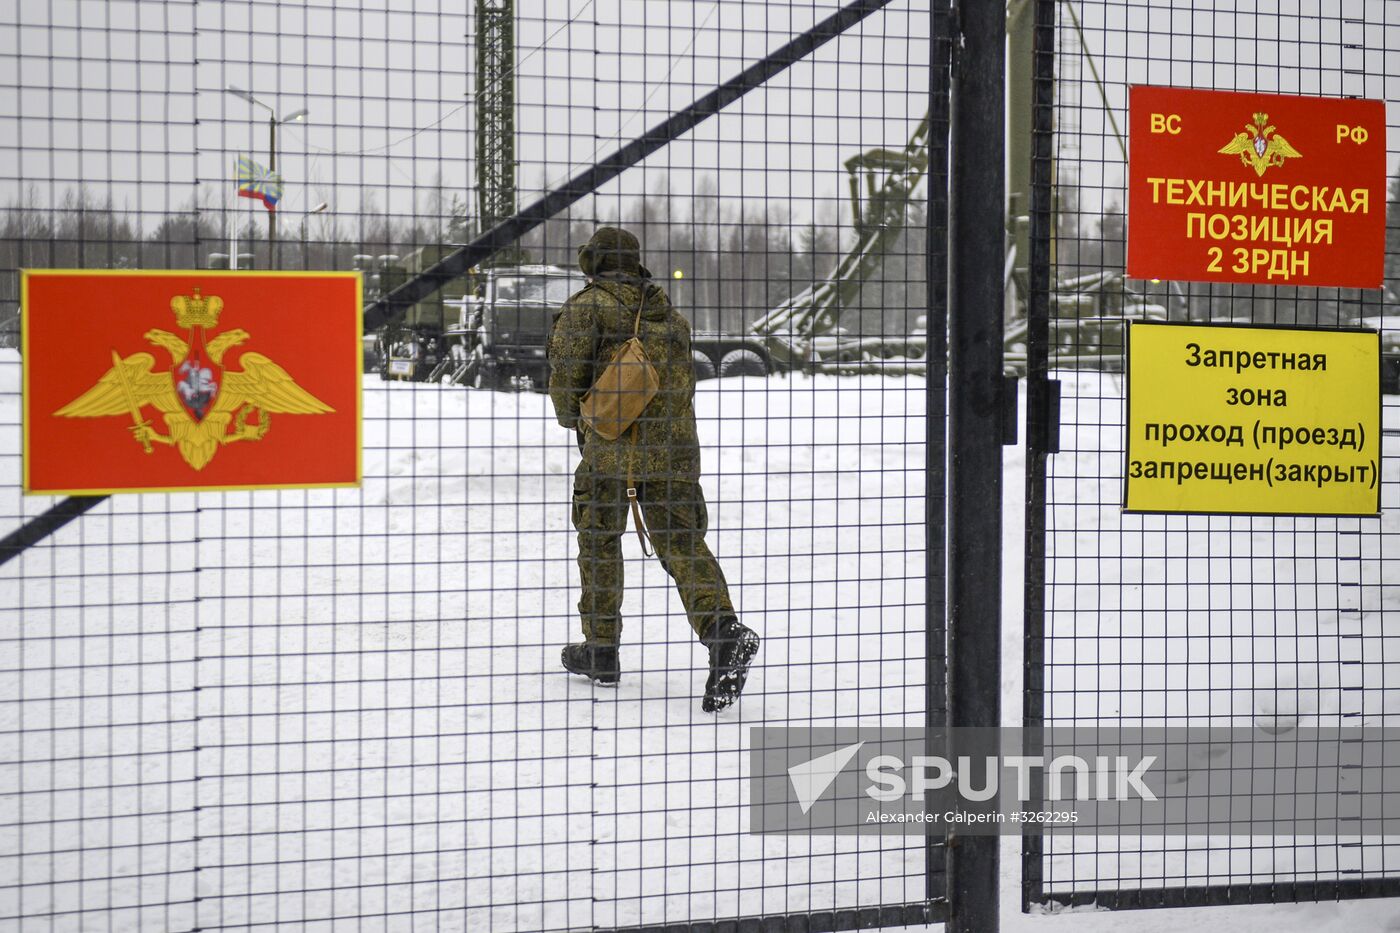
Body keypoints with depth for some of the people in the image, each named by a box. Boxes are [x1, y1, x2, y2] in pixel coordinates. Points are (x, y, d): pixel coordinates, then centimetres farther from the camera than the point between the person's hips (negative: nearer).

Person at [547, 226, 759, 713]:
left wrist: (576, 421, 13)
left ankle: (601, 650, 17)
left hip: (613, 443, -4)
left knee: (599, 540, 11)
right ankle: (723, 629, -20)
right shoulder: (669, 314, 19)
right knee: (682, 542, 3)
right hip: (674, 449, 4)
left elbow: (567, 373, -5)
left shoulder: (587, 306, 1)